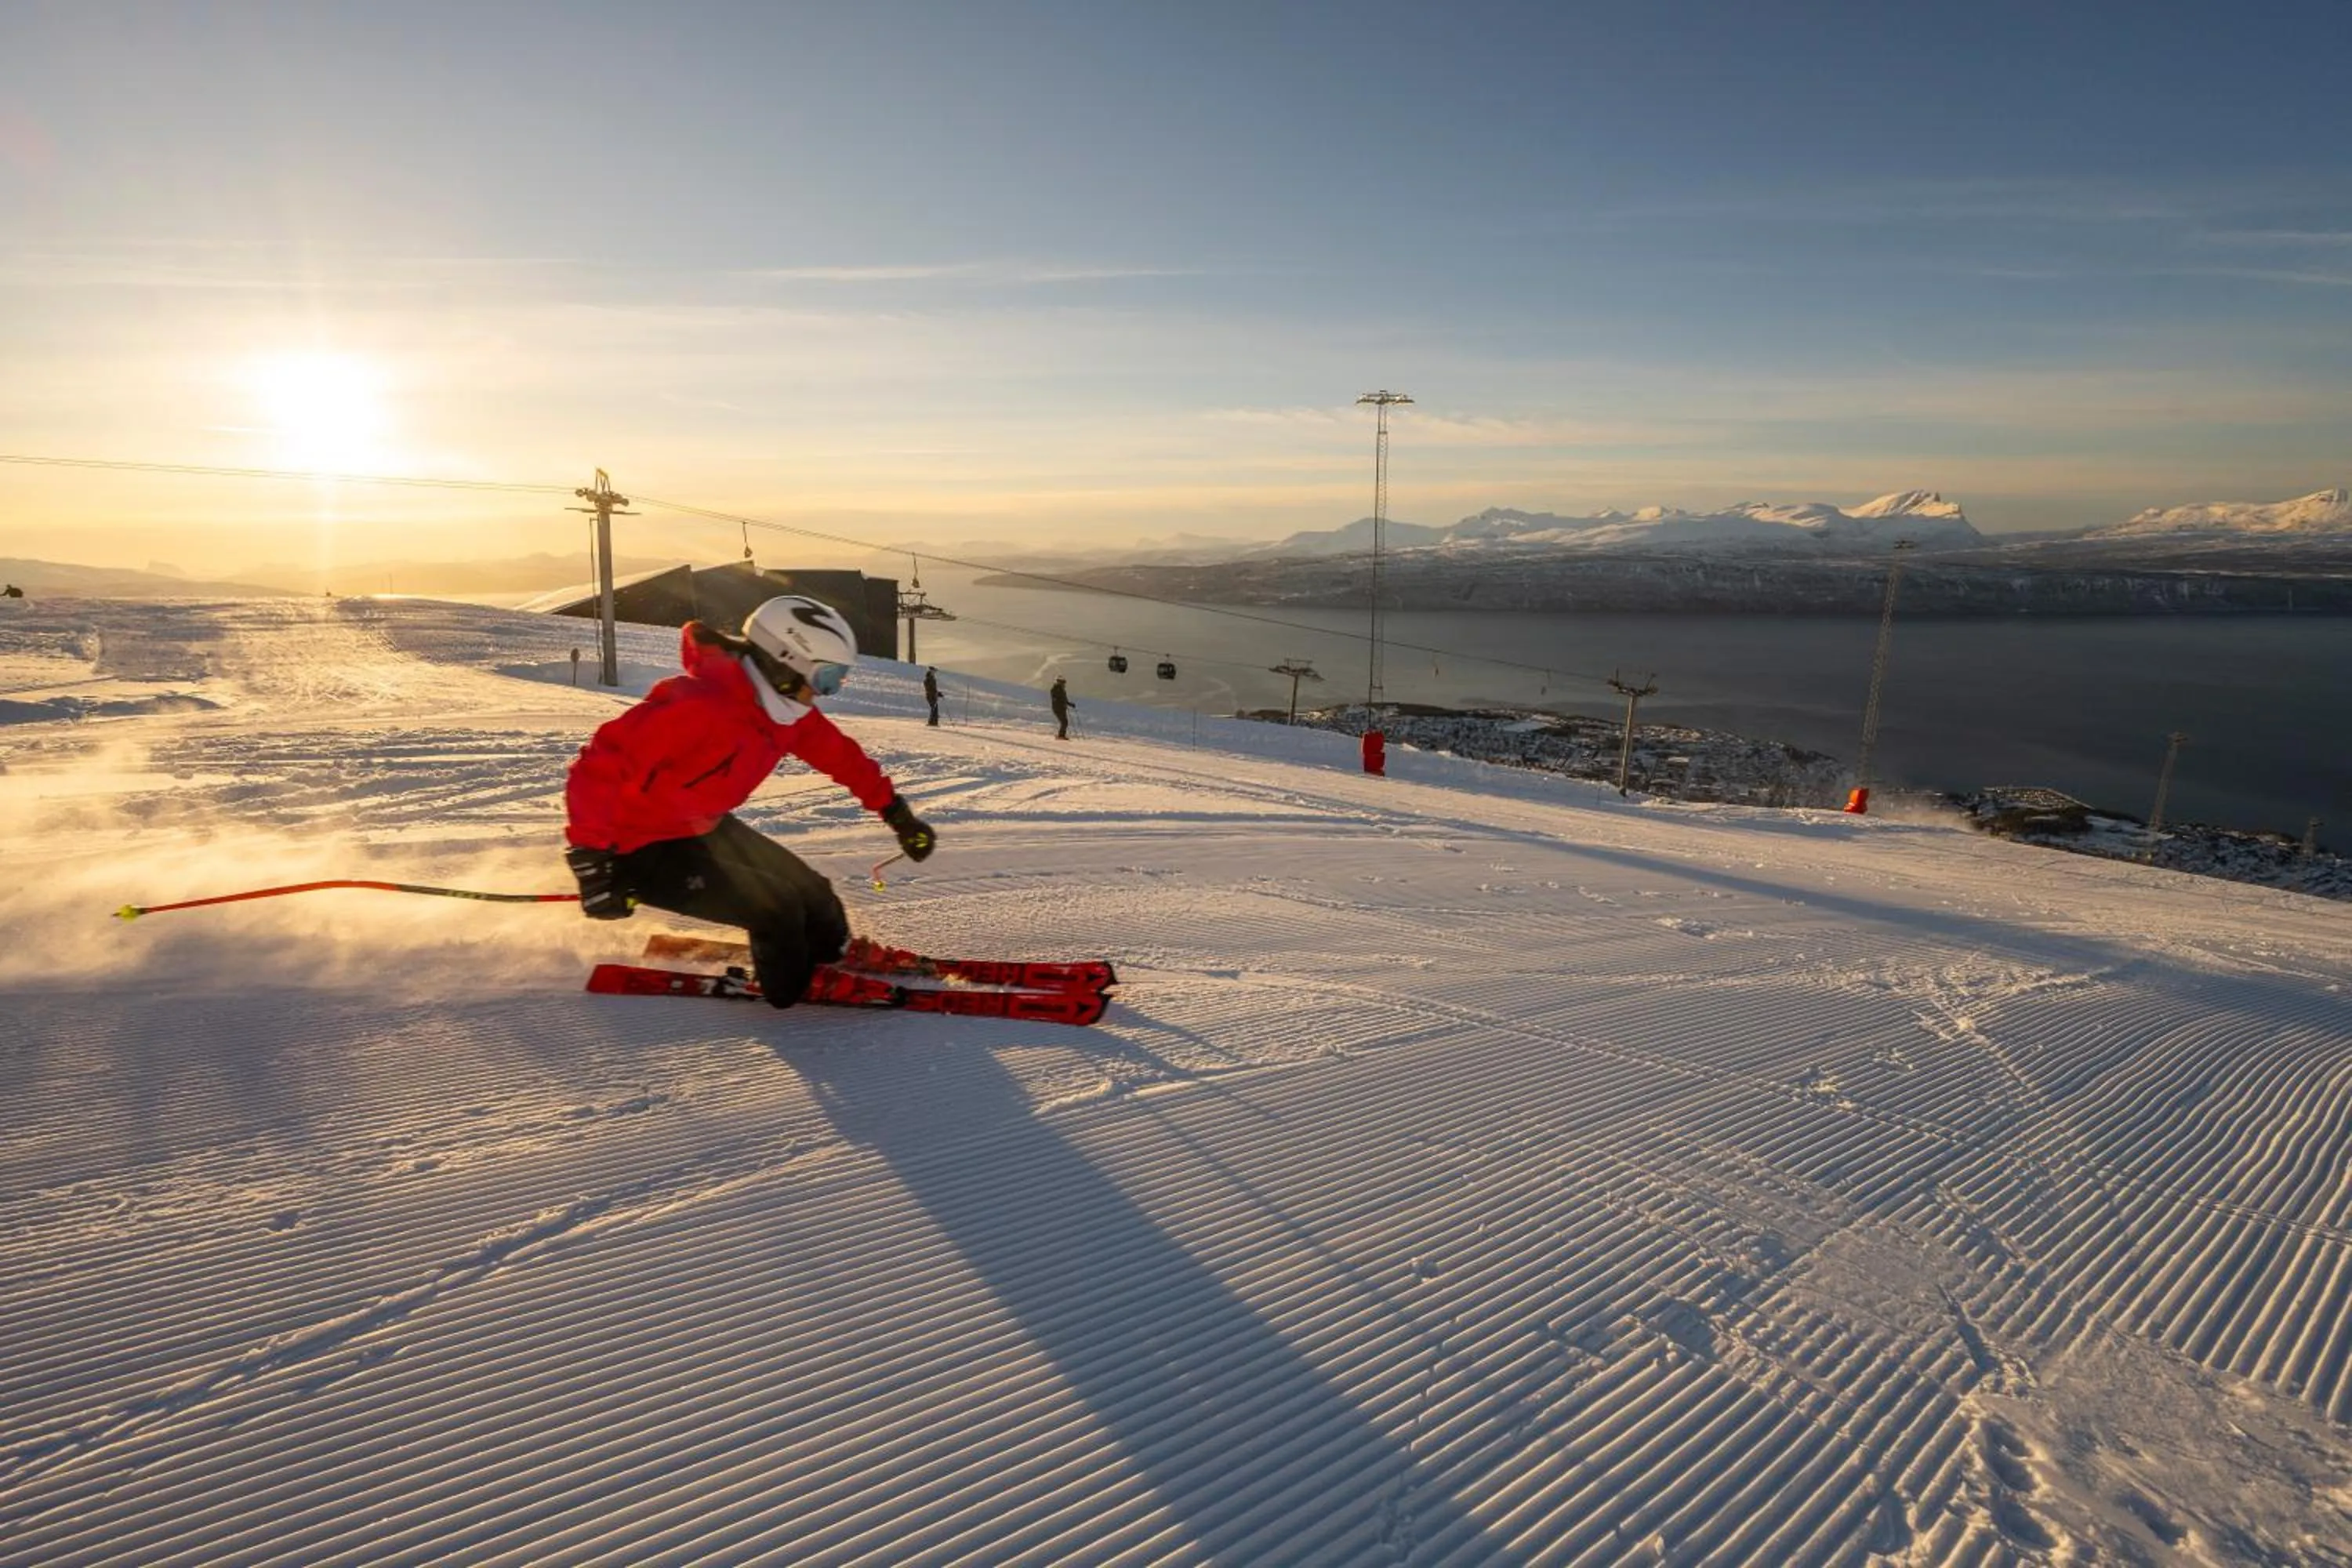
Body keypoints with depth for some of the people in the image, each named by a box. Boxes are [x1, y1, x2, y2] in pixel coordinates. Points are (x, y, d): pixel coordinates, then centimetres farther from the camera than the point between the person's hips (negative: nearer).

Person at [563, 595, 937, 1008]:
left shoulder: (779, 705, -7)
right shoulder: (700, 704, -34)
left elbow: (839, 754, 6)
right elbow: (598, 768, -34)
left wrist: (896, 812, 9)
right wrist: (592, 863, -37)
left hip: (705, 829, 8)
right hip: (639, 850, -8)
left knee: (807, 889, 9)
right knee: (777, 906, -14)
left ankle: (836, 957, 39)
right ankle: (792, 990, 14)